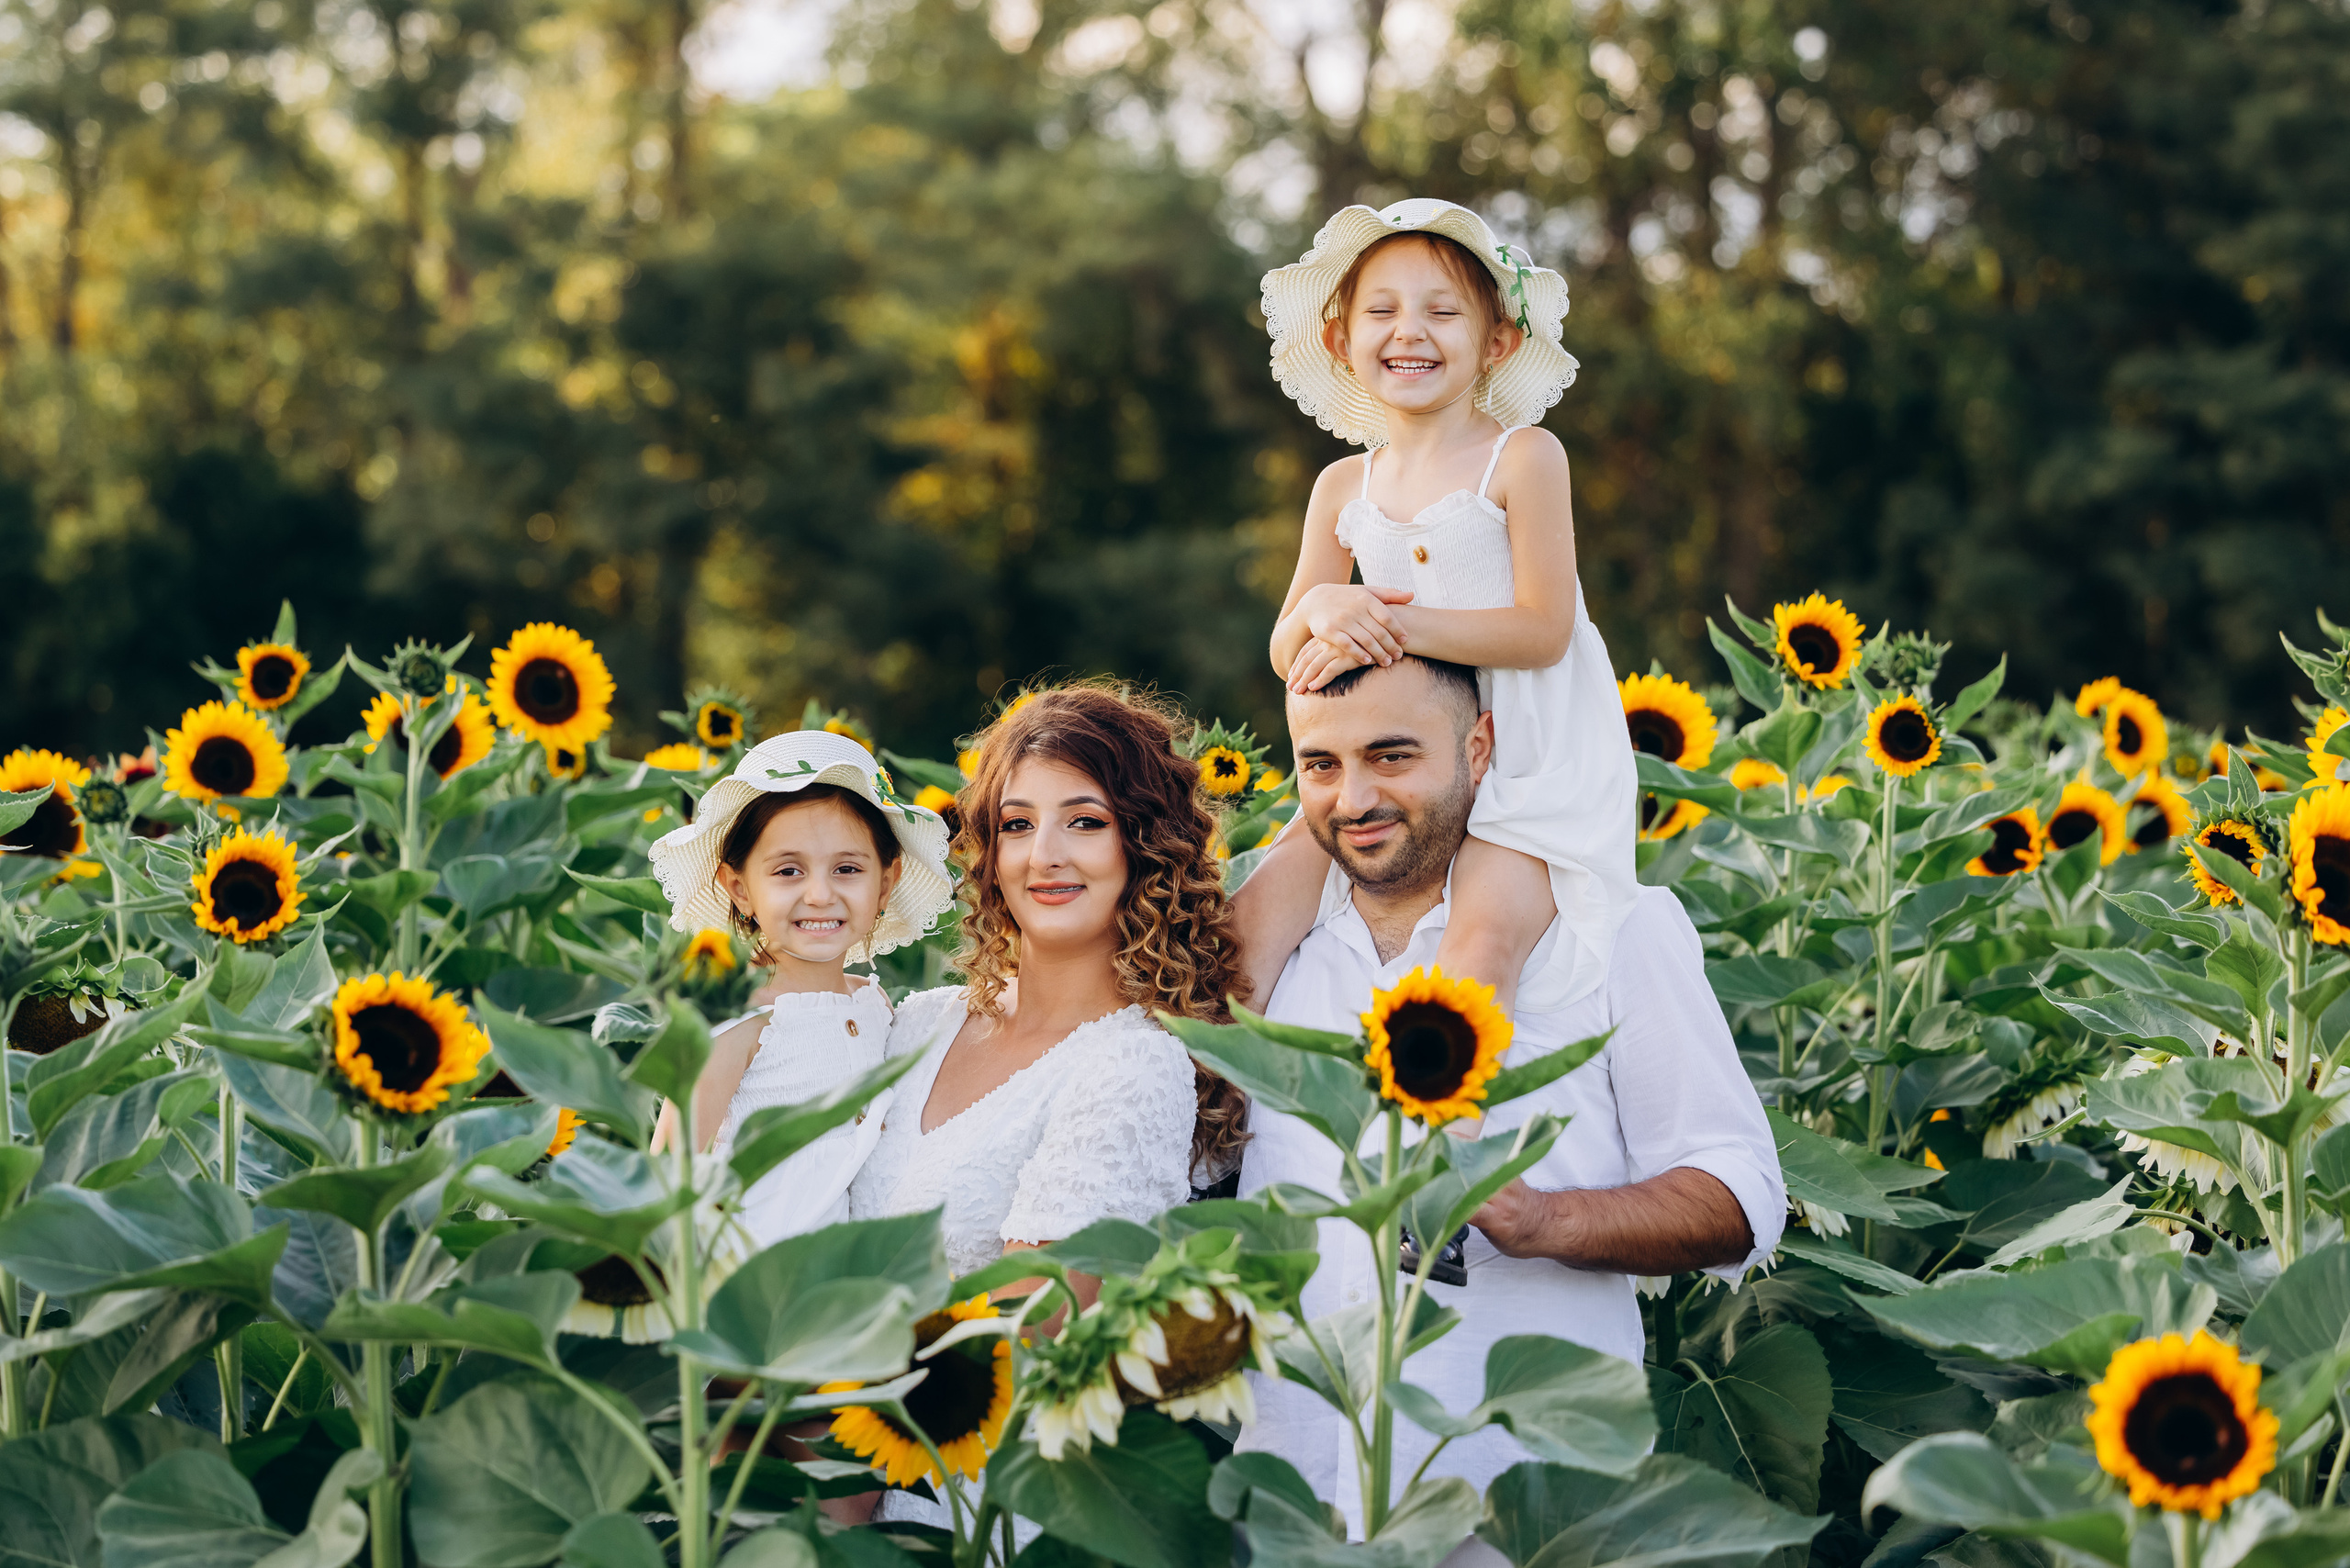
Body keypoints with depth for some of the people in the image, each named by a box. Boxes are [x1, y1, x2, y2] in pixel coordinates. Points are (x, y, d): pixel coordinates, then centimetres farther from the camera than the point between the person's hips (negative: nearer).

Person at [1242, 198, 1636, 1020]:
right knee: (1265, 901, -14)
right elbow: (1288, 658, 9)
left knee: (1487, 929, -29)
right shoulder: (1344, 488, 8)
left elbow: (1543, 630, -14)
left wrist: (1393, 622, -23)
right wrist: (1322, 610, -15)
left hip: (1529, 767, -5)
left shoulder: (1522, 458, -7)